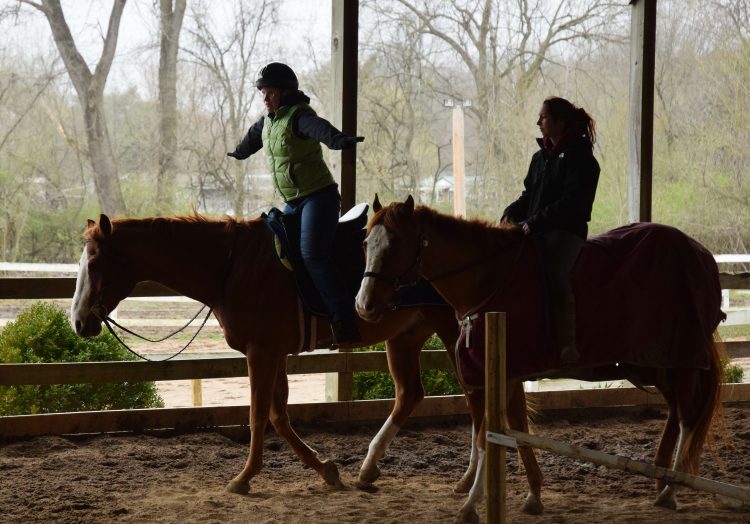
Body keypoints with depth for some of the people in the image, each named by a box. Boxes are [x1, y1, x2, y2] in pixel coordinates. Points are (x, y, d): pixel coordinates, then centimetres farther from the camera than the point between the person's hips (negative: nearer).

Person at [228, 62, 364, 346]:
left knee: (312, 254, -25)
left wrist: (339, 140, -59)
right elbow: (253, 137, 38)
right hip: (294, 203, 10)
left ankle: (344, 319, -29)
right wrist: (238, 154, 59)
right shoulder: (267, 122, 14)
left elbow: (318, 128, -38)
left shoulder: (299, 116, -14)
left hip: (319, 195, -10)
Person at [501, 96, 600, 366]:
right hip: (536, 232, 8)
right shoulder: (540, 157, 21)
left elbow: (572, 202, -15)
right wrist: (511, 214, 2)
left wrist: (535, 222, -21)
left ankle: (566, 343, -32)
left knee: (556, 272, -31)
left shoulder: (580, 157, -6)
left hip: (566, 230, -8)